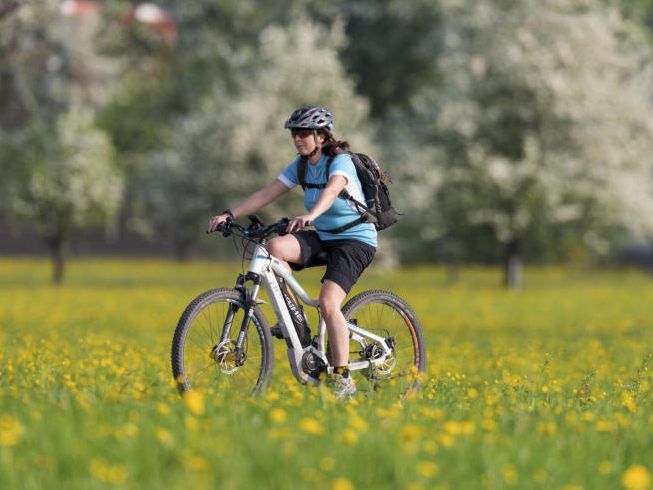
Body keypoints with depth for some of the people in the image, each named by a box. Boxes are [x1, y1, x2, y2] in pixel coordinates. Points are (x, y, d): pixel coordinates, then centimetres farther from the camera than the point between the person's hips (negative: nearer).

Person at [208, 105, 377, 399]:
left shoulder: (341, 161, -16)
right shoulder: (301, 165, 6)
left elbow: (331, 191, -37)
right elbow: (267, 193, 1)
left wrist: (310, 215, -57)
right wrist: (231, 214, -12)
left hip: (356, 240, -7)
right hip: (322, 237, 7)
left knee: (328, 303, -25)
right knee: (275, 247, -24)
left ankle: (343, 379, -17)